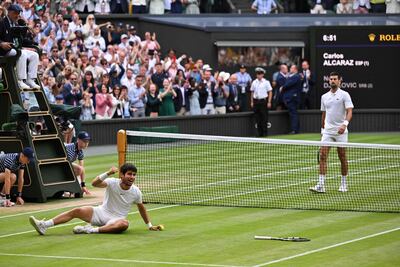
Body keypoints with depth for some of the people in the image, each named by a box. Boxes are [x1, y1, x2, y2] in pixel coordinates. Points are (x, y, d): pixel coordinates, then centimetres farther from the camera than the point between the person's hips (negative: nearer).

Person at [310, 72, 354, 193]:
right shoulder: (324, 97, 13)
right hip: (327, 131, 4)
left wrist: (345, 124, -29)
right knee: (322, 156, -9)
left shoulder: (344, 95, -3)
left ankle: (343, 183, 19)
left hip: (340, 132, -4)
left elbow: (349, 112, -12)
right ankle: (321, 185, -13)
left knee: (342, 158, 5)